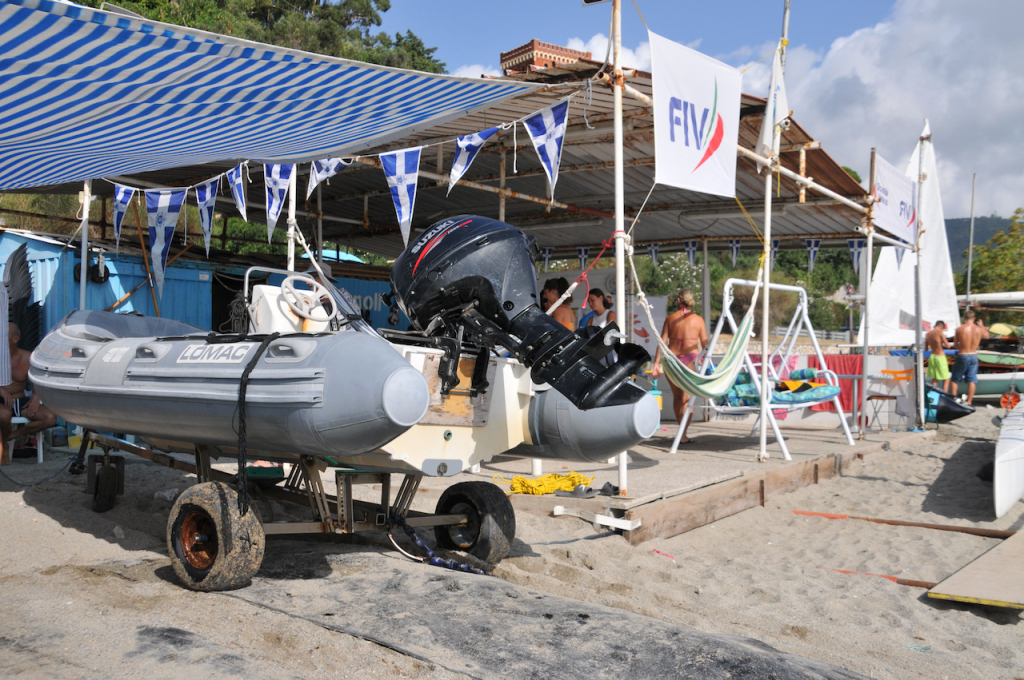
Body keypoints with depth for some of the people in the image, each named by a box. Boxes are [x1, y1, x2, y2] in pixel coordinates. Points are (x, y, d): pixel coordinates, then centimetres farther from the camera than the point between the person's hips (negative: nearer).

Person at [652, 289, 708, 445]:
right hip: (691, 359, -2)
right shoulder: (698, 319, 2)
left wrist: (657, 363, 4)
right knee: (687, 397, 3)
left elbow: (663, 341, 2)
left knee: (676, 396, 15)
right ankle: (683, 435, -1)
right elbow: (705, 344, 3)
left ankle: (683, 430, 22)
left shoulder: (670, 318, 5)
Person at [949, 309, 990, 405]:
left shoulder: (959, 329, -11)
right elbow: (987, 336, 21)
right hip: (974, 356, 3)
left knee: (954, 379, 10)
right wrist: (981, 325, 34)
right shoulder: (979, 329, -3)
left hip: (962, 356, -3)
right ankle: (969, 402, 7)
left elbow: (955, 345, -4)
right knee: (972, 380, 7)